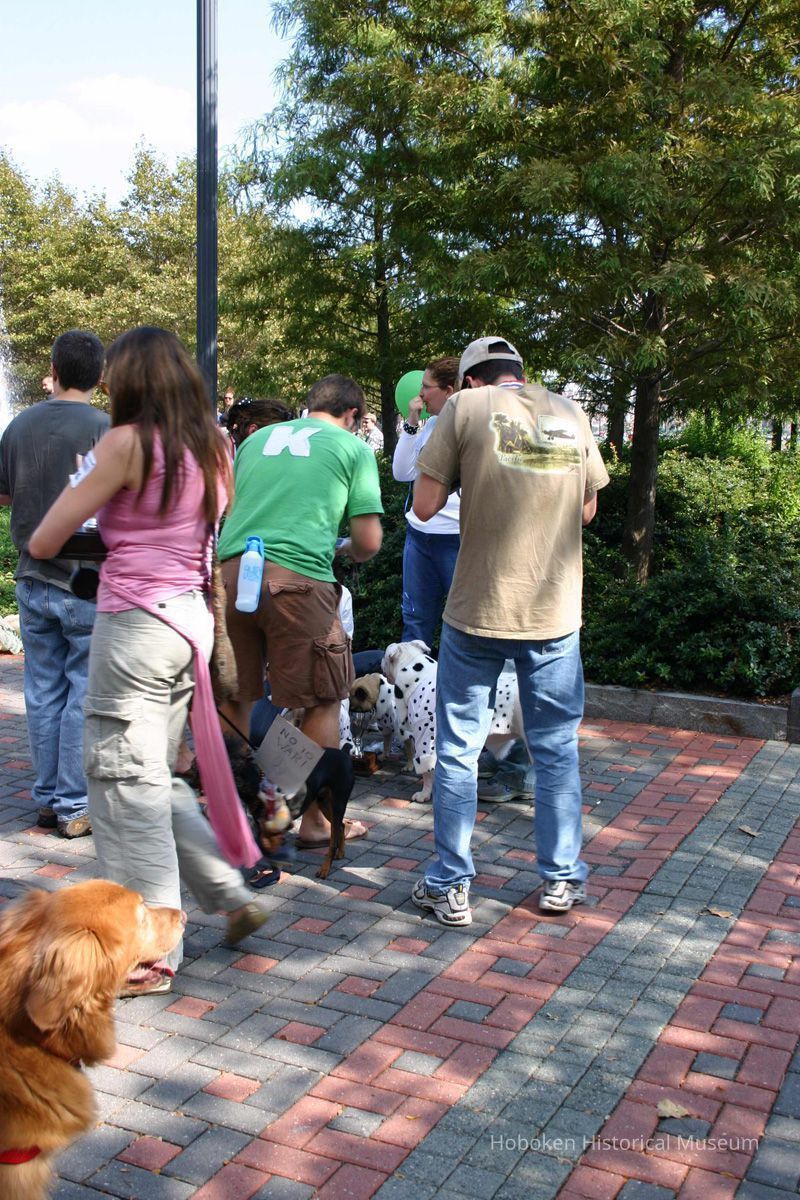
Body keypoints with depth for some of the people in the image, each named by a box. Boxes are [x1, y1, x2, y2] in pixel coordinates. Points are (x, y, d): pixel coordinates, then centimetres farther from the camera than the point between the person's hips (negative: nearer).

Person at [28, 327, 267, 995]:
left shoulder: (128, 442, -12)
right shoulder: (211, 448, 8)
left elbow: (41, 544, -7)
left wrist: (81, 487, 12)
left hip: (136, 625, -7)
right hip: (190, 619, 7)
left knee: (128, 787, 3)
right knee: (156, 778, 20)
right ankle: (232, 895, 23)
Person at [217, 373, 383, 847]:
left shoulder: (257, 439, 23)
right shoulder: (353, 447, 10)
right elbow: (369, 542, 4)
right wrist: (346, 549, 25)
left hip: (232, 571, 5)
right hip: (296, 576, -5)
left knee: (236, 696, 15)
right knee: (323, 700, 9)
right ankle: (316, 820, 17)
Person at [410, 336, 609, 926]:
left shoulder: (465, 407, -3)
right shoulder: (571, 413, 8)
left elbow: (426, 505, -5)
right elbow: (588, 508, 15)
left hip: (478, 610, -3)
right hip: (556, 612, 3)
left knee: (458, 750, 9)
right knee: (557, 749, 15)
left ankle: (450, 887, 16)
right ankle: (561, 878, 26)